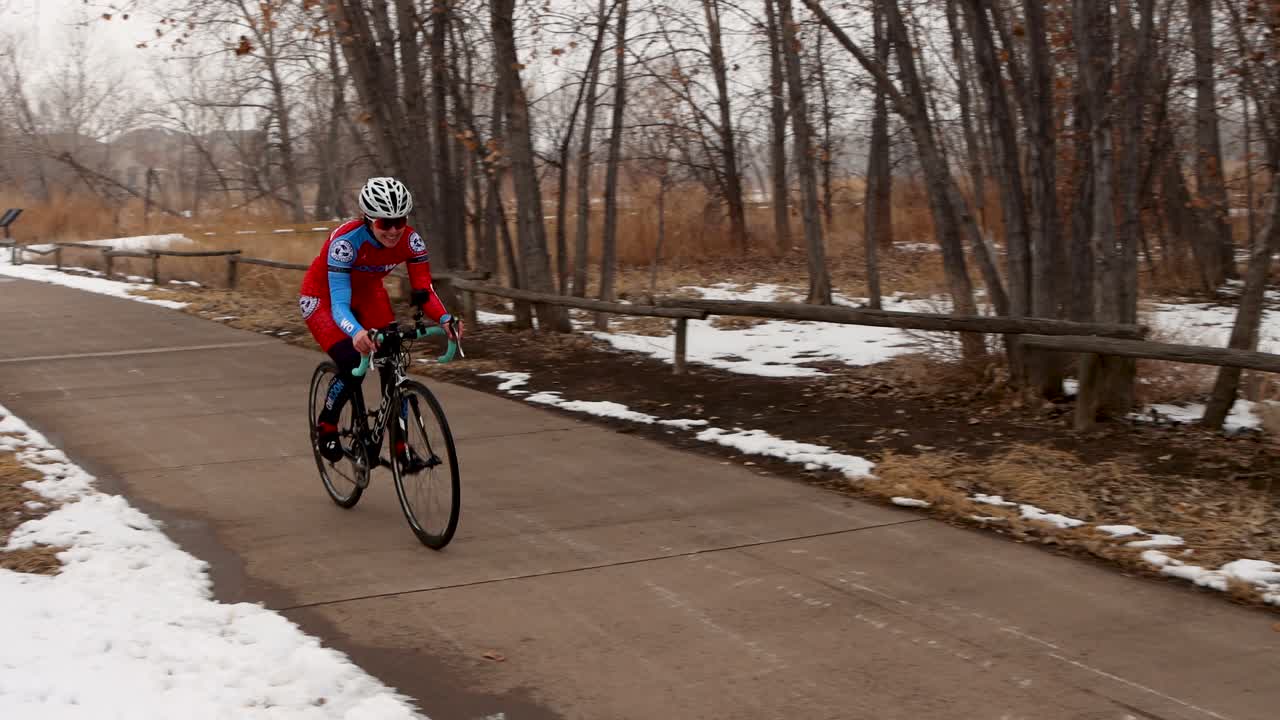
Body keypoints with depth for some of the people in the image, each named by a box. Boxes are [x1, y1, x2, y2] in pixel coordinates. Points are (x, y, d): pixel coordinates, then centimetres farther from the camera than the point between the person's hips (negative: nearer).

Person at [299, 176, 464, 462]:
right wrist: (357, 333, -62)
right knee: (351, 365, -23)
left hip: (367, 294, 5)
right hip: (322, 297, -4)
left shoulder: (410, 240, -24)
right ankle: (326, 424, 5)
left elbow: (423, 291, -23)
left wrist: (445, 319, -44)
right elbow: (339, 304, -41)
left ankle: (399, 444, 1)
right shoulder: (346, 241, -37)